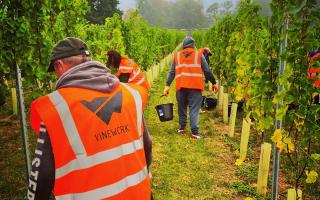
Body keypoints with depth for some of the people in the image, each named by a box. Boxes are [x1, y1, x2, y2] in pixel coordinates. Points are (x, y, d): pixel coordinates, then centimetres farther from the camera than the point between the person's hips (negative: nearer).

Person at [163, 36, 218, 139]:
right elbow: (207, 71, 9)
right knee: (194, 109, -1)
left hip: (181, 86, 2)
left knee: (182, 107, 16)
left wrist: (167, 85, 7)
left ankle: (182, 127, 24)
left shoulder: (177, 56, 13)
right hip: (195, 86, -2)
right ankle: (195, 131, -5)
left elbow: (172, 72, 8)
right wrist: (213, 83, 18)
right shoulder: (199, 55, 8)